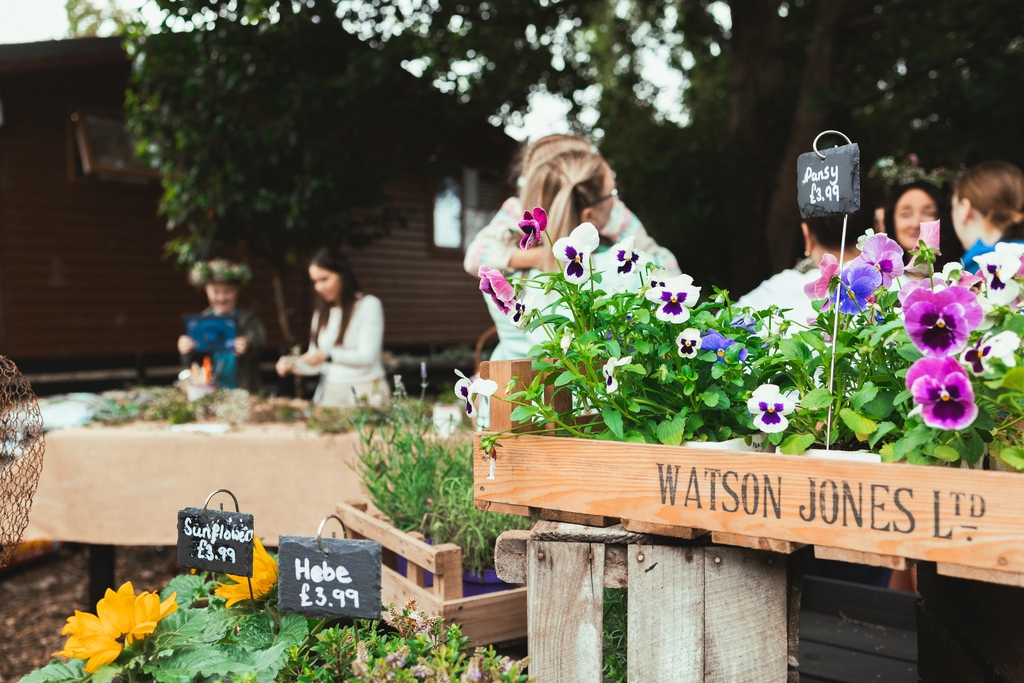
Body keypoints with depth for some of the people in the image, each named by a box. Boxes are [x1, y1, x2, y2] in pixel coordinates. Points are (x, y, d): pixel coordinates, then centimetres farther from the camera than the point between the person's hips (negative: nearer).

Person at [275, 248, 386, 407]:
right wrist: (292, 364, -8)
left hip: (364, 393, -5)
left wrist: (328, 356, -27)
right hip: (329, 392, 5)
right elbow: (317, 362, 12)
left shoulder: (369, 305, -6)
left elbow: (367, 357, -15)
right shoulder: (322, 312, 14)